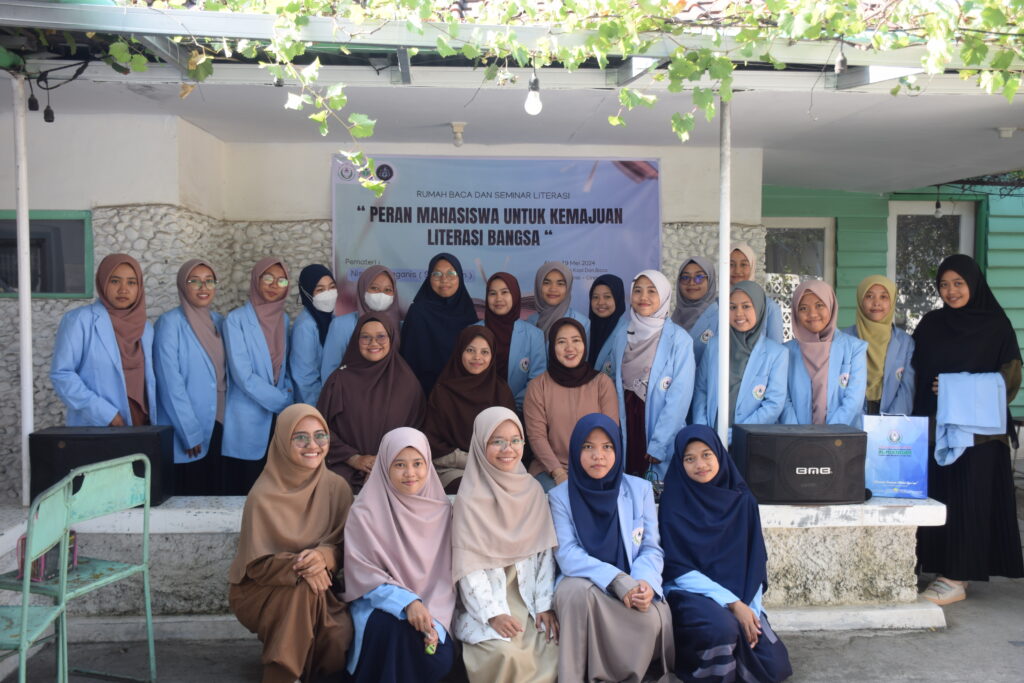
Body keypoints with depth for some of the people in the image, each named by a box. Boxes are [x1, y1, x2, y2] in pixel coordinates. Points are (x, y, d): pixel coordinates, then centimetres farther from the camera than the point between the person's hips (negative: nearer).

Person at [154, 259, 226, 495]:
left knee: (215, 495, 13)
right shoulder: (171, 323, -10)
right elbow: (171, 383, -14)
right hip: (185, 436, -6)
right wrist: (191, 433, -15)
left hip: (218, 427, 6)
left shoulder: (218, 321, 9)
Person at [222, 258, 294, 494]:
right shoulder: (237, 319, -8)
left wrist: (288, 394, -3)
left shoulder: (284, 319, 9)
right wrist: (283, 401, -11)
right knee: (244, 493, 3)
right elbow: (243, 375, -14)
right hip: (247, 421, -5)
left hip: (278, 418, 5)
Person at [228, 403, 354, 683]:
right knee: (302, 590, -34)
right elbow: (256, 565, -15)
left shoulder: (337, 487, -7)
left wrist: (324, 557, -27)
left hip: (321, 589, 3)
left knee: (341, 632, -25)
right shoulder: (263, 496, -18)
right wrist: (297, 566, -34)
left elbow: (344, 546, -3)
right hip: (261, 590, -3)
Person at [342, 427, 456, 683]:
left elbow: (446, 575, 0)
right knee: (390, 625, -34)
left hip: (429, 607, 2)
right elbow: (362, 574, -11)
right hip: (379, 602, -2)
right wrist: (407, 602, -25)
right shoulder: (365, 512, -8)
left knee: (439, 659, -25)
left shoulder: (442, 510, 0)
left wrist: (435, 620, -17)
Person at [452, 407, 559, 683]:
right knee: (507, 654, -27)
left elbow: (545, 552, 4)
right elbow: (469, 564, -10)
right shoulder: (470, 500, -8)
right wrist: (493, 613, -18)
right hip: (487, 601, -3)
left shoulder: (533, 490, 5)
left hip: (529, 597, 4)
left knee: (550, 651, -18)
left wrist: (545, 604, -4)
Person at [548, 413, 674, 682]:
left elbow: (651, 549, 2)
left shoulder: (640, 489, 5)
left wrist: (645, 582, -21)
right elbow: (567, 555, -11)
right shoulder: (560, 496, -1)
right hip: (583, 584, -1)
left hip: (632, 588, 1)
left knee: (652, 619, -31)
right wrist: (615, 579, -26)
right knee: (577, 589, -36)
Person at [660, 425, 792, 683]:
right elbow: (679, 569, -11)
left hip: (740, 597, 4)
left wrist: (750, 606, -11)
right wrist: (733, 604, -18)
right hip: (690, 594, -4)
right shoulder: (673, 502, -8)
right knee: (722, 628, -34)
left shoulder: (742, 500, 2)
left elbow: (757, 562, 4)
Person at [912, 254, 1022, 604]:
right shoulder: (930, 325, 11)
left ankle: (956, 578, 4)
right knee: (936, 495, 2)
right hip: (934, 427, 4)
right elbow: (915, 375, 12)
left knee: (967, 497, -3)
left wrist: (966, 391, -16)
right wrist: (917, 416, 1)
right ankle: (938, 568, 13)